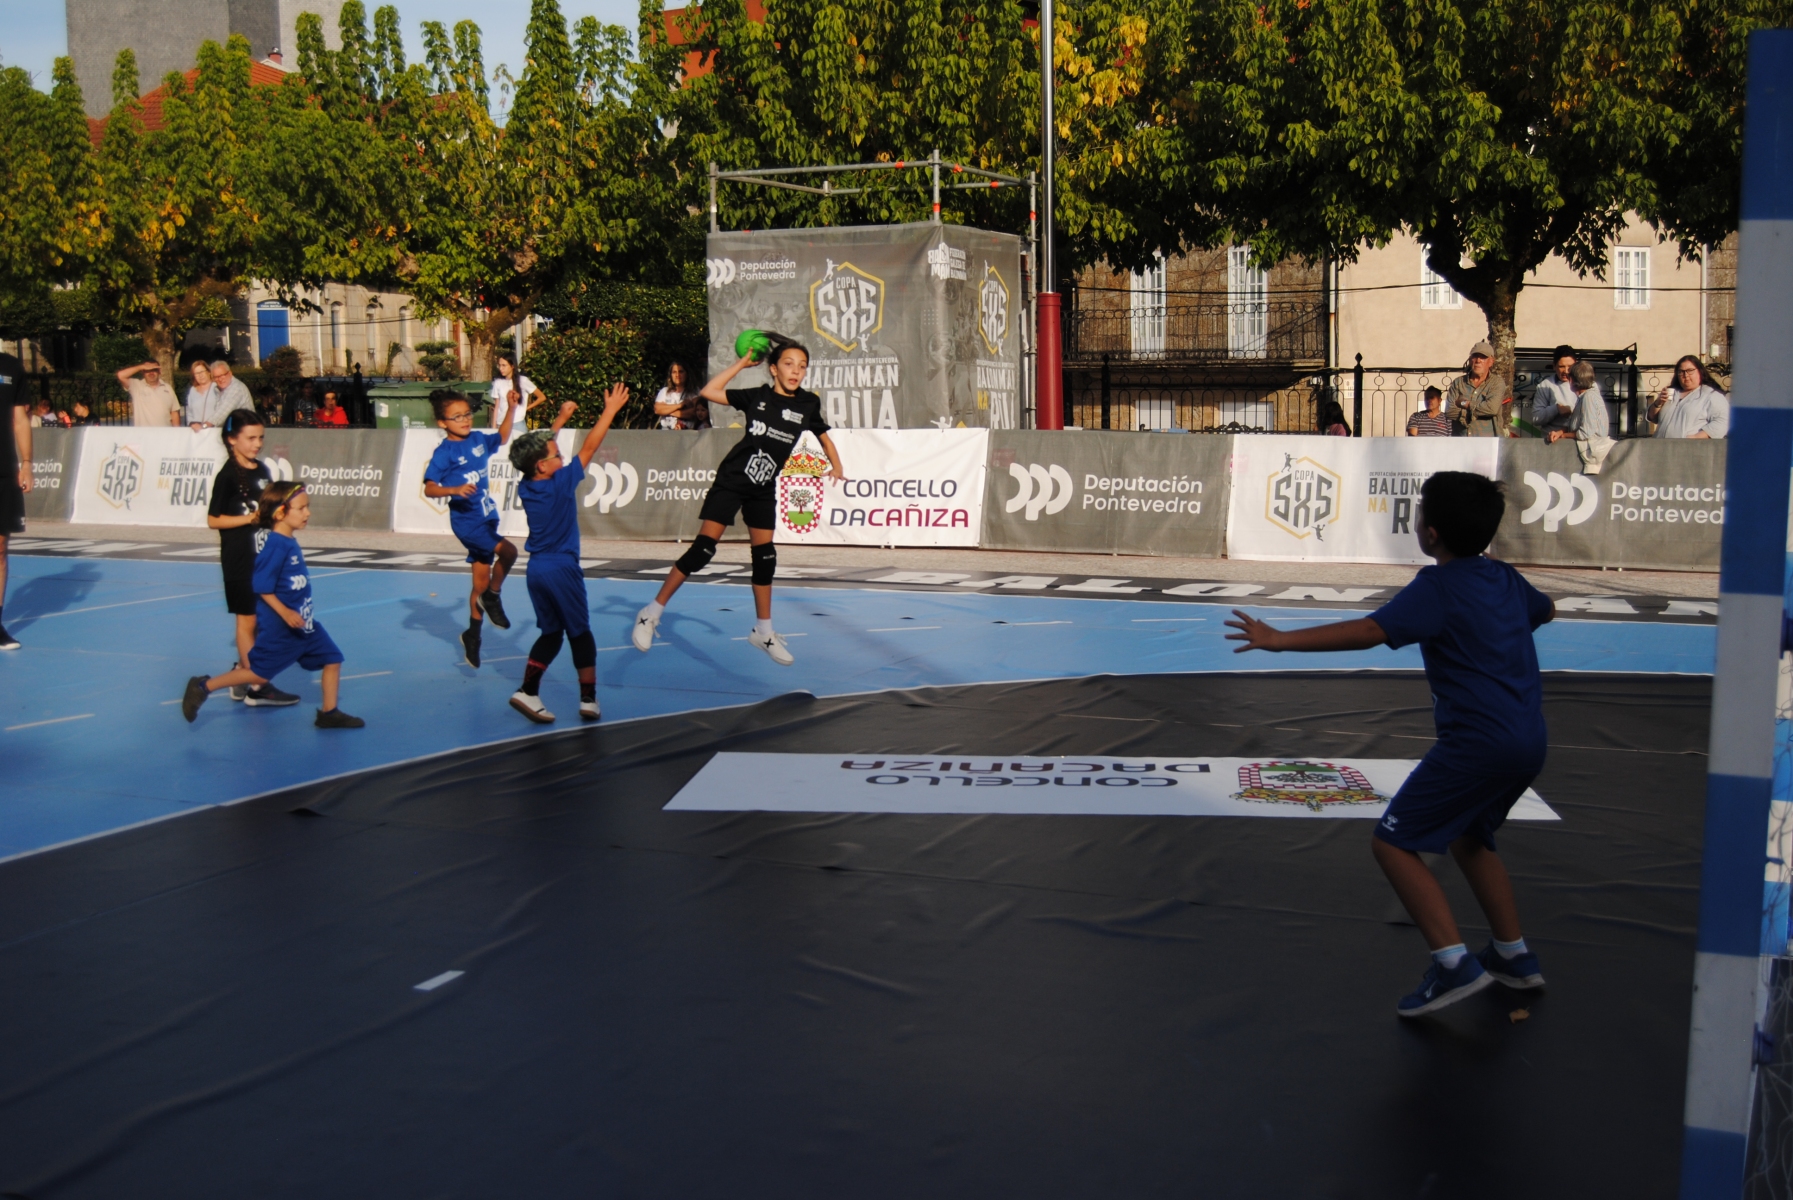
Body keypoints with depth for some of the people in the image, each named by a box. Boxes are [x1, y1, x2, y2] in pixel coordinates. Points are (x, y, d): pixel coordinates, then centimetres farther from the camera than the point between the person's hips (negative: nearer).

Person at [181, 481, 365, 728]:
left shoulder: (291, 542, 6)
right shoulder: (275, 545, -20)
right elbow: (262, 588, -21)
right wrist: (285, 613, -27)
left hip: (303, 622, 9)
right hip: (278, 627, -9)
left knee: (332, 659, 7)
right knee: (259, 673, -1)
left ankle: (329, 713, 15)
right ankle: (202, 687, 12)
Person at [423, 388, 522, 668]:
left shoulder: (478, 440, 4)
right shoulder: (444, 452, -13)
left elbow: (502, 437, 23)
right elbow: (428, 488, -18)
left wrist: (512, 409, 11)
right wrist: (455, 490, -34)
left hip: (487, 518, 7)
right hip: (467, 521, -7)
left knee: (481, 583, 14)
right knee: (508, 551, -26)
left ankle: (472, 635, 29)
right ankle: (492, 598, -2)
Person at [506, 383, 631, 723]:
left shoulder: (525, 487, 1)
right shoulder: (560, 484, -15)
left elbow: (539, 446, 18)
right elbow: (589, 447, -13)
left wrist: (561, 418, 26)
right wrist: (611, 410, -7)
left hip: (536, 570, 6)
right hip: (561, 569, -6)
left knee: (550, 633, 16)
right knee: (580, 634, 6)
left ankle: (528, 692, 6)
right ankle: (588, 699, 10)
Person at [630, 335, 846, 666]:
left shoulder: (808, 405, -3)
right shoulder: (757, 397, -10)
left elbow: (824, 438, 12)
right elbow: (709, 392, -13)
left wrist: (836, 466, -4)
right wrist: (742, 363, -11)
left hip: (763, 489, 4)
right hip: (731, 481, -4)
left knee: (765, 557, 7)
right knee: (702, 549, -9)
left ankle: (763, 631, 21)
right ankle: (651, 614, -1)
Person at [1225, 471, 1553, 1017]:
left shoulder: (1438, 586, -13)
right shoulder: (1506, 578, 12)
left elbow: (1368, 631, -26)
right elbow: (1545, 608, 35)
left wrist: (1280, 639, -26)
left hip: (1478, 742, -9)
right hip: (1528, 741, 9)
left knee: (1394, 843, -4)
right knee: (1468, 838, 28)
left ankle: (1454, 964, -10)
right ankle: (1514, 956, 34)